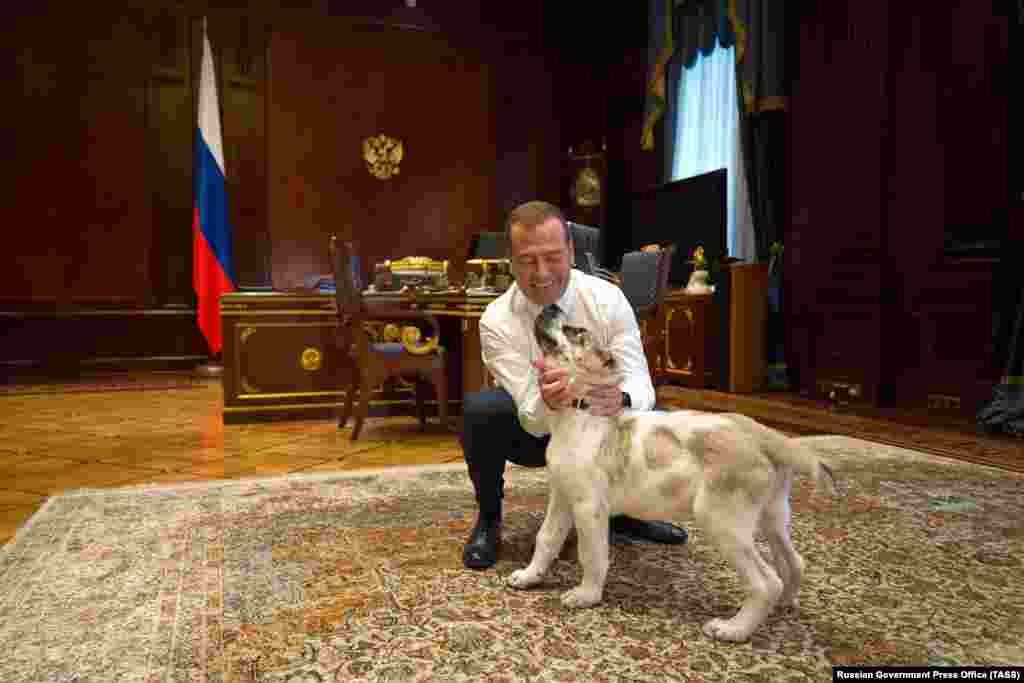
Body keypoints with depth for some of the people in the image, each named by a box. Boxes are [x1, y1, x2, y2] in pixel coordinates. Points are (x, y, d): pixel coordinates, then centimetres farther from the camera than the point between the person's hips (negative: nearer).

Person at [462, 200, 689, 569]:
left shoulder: (607, 298, -18)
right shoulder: (497, 320, -23)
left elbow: (639, 382, -25)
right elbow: (533, 419, -28)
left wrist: (619, 400, -50)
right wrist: (546, 404, -54)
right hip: (532, 430, -2)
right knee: (480, 409, -32)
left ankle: (621, 509, 8)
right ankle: (488, 518, -4)